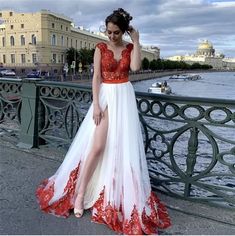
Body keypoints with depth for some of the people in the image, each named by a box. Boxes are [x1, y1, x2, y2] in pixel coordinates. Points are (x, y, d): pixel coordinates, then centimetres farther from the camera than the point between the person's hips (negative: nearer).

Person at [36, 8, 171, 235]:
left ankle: (120, 193, 23)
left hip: (124, 97, 2)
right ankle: (79, 193, 2)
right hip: (105, 96, -2)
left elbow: (135, 66, -14)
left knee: (123, 145, 5)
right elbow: (96, 76, -5)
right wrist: (95, 104, -13)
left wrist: (136, 41, -9)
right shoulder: (101, 47, 1)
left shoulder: (130, 48, 6)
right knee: (97, 145, -10)